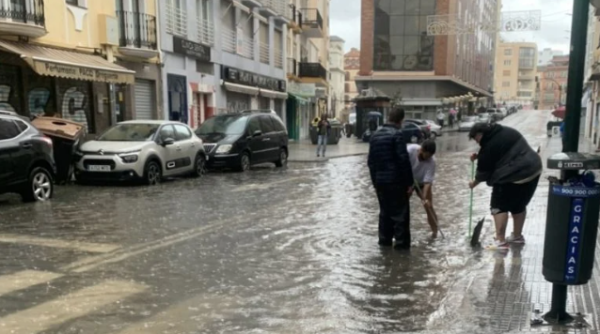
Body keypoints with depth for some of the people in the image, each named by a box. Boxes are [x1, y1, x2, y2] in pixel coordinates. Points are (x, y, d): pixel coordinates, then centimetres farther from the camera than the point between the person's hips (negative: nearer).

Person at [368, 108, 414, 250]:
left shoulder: (375, 135, 10)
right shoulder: (397, 134, -12)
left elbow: (371, 161, 14)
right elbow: (404, 160, -16)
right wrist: (409, 182, -11)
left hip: (380, 180, 7)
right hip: (396, 180, -7)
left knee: (384, 211, 17)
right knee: (400, 213, 1)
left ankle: (384, 240, 22)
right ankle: (401, 243, 4)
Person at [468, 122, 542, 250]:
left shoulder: (489, 145, -13)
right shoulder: (505, 131, 13)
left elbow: (484, 170, -4)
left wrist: (475, 182, 14)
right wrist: (479, 157, 19)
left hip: (514, 175, -9)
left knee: (499, 206, 2)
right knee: (519, 205, 22)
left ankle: (500, 241, -2)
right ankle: (517, 236, 34)